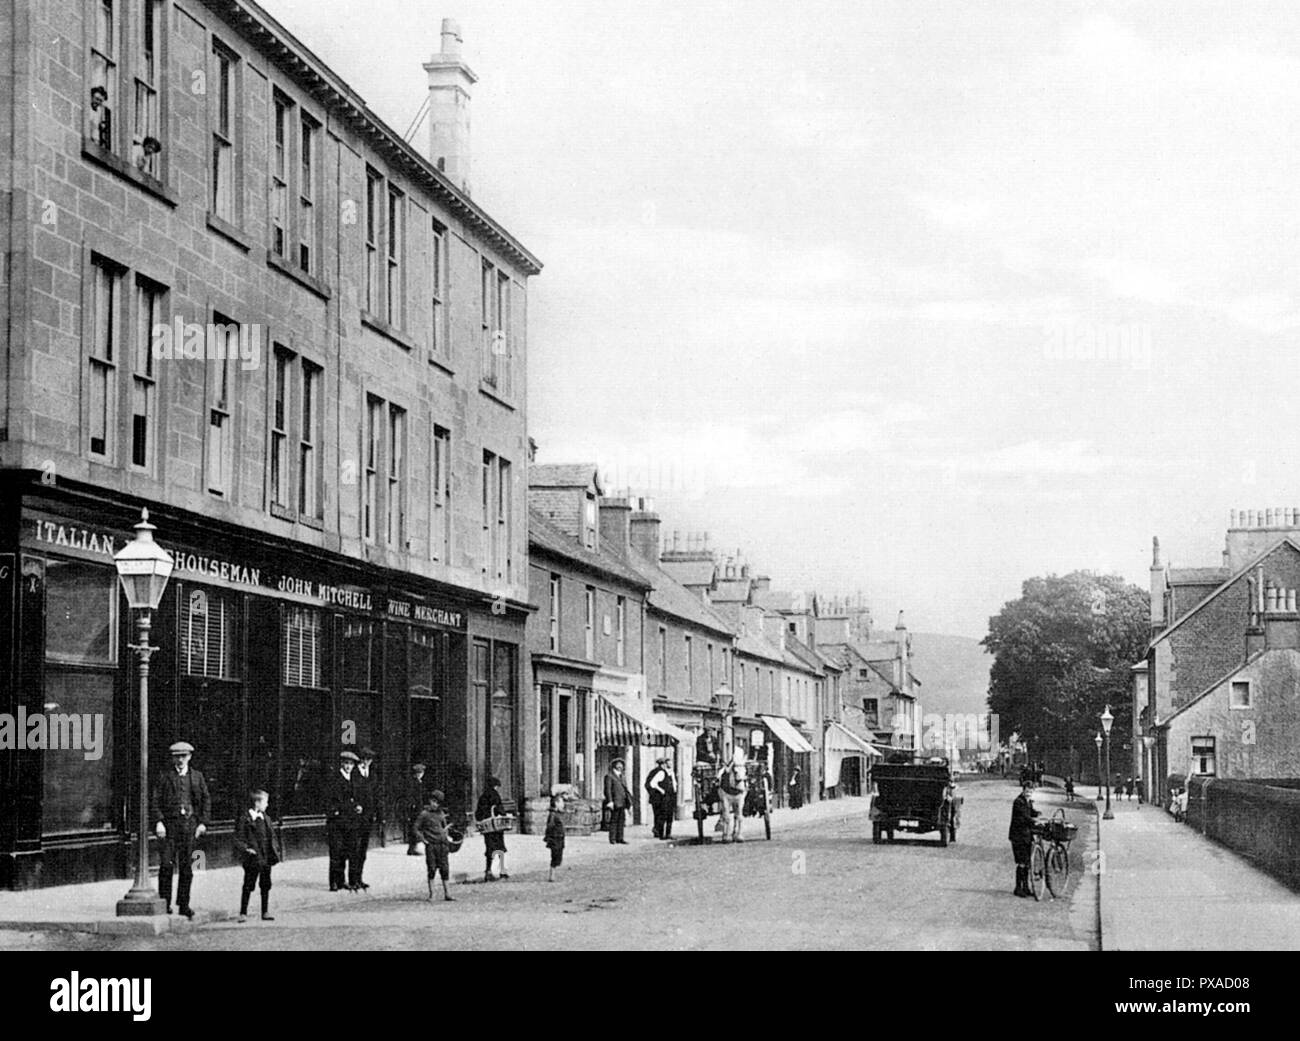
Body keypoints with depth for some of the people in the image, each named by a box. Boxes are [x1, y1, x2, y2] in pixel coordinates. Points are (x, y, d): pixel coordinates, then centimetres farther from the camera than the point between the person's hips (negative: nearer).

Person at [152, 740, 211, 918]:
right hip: (170, 823, -2)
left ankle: (183, 904, 9)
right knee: (166, 864, -9)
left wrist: (203, 823, 3)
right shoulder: (165, 777, 6)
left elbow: (206, 800, 13)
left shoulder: (197, 777, 12)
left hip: (189, 823, 2)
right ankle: (164, 902, -4)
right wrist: (158, 822, -10)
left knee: (186, 867, 3)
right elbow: (156, 800, 2)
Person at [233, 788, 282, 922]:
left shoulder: (265, 818, 12)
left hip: (266, 858, 6)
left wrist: (276, 851, 9)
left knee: (266, 886, 9)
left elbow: (273, 836, 18)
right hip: (253, 859, -6)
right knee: (248, 886, 0)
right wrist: (245, 849, -24)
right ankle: (243, 913, 8)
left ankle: (266, 912, 17)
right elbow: (238, 838, -10)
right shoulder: (244, 819, -8)